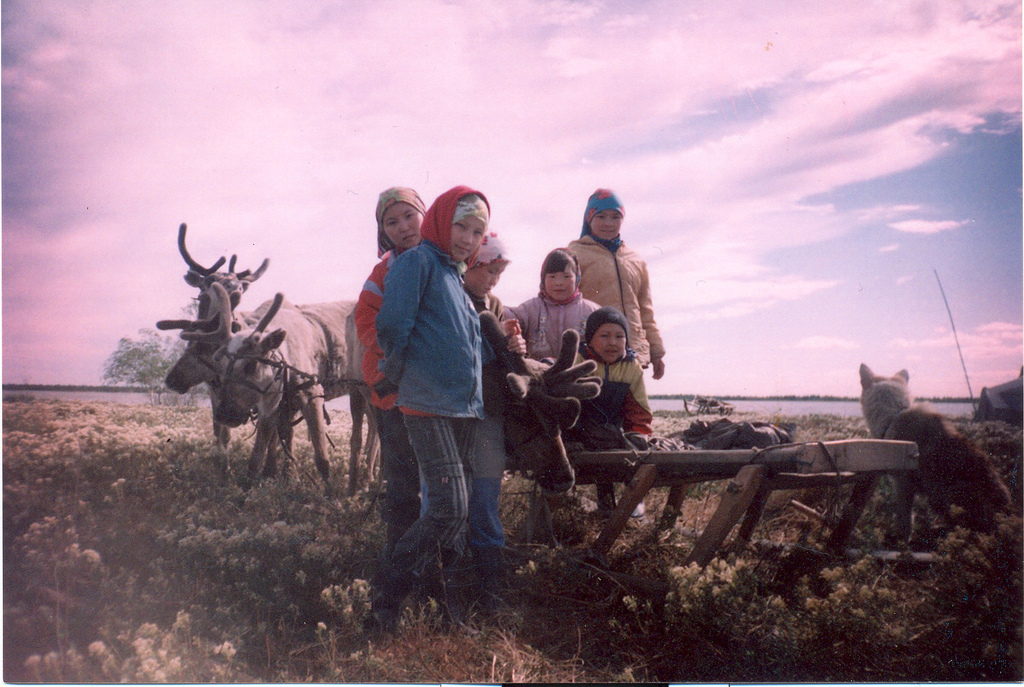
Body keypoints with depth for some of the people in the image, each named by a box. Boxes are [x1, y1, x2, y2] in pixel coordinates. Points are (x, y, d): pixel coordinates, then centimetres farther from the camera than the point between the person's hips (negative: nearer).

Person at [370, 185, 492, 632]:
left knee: (458, 511, 9)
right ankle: (385, 597, 0)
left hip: (466, 408, 8)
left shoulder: (457, 277, 23)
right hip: (428, 405, -8)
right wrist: (393, 377, 1)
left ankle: (449, 607, 18)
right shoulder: (417, 261, -4)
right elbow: (392, 327, -11)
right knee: (448, 508, -14)